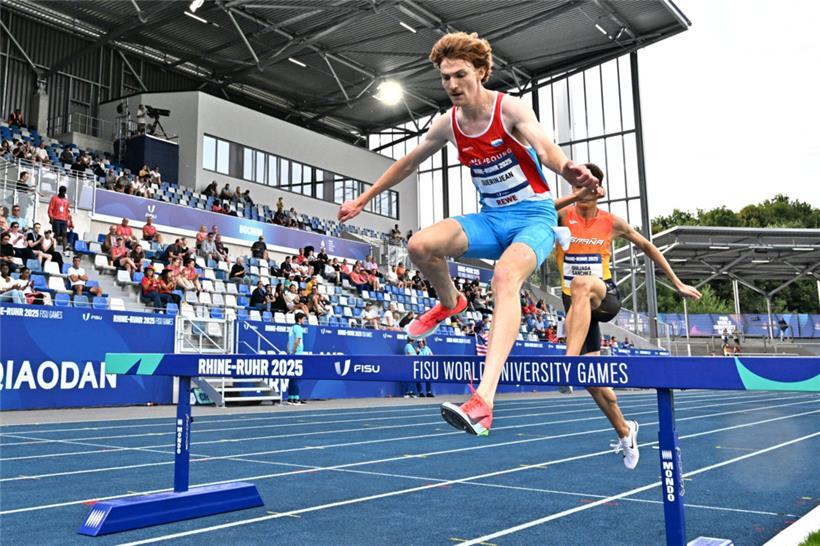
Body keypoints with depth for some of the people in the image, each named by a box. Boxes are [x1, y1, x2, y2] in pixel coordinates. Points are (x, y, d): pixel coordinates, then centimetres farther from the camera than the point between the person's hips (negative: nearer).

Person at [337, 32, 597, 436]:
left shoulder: (510, 109, -12)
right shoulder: (448, 125, 3)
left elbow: (543, 146, -32)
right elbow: (408, 163, 17)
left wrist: (567, 170, -56)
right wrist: (363, 199, 20)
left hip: (534, 215, -4)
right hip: (491, 219, 5)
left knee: (505, 278, -36)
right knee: (420, 245, -22)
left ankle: (484, 400, -49)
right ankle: (449, 303, 13)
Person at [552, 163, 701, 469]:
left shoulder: (612, 223, 2)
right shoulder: (563, 216, -2)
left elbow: (646, 246, 16)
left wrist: (677, 284, 17)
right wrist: (574, 196, -36)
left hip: (605, 298, -2)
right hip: (576, 305, 2)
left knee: (581, 284, -38)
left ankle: (570, 361, -47)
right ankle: (624, 431, 25)